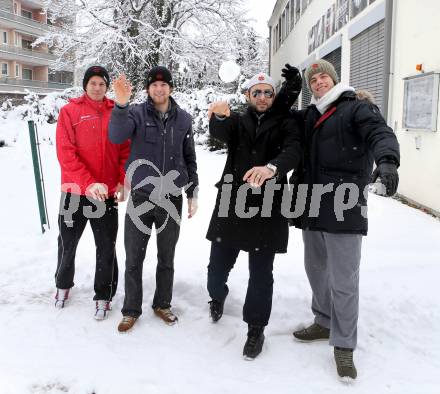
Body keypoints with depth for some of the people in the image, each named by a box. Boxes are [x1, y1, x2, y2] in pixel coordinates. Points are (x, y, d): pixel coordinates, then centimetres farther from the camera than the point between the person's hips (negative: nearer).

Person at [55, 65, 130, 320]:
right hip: (75, 192, 0)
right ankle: (63, 285, 40)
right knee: (68, 244, 16)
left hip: (108, 194, 1)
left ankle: (104, 296, 23)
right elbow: (66, 153, -12)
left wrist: (122, 182, -12)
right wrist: (89, 183, -22)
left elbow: (126, 150, 2)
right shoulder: (70, 111, -3)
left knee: (106, 247, 7)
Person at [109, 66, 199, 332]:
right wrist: (121, 104, -37)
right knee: (134, 258, 6)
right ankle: (131, 310, 23)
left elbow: (190, 159, 10)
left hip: (172, 199, 2)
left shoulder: (183, 119, 4)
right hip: (141, 197, -2)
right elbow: (117, 136, -23)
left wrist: (193, 194, 8)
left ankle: (163, 304, 32)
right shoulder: (137, 113, -3)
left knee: (167, 258, 14)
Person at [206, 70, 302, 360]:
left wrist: (272, 167, -37)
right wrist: (219, 115, -37)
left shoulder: (285, 124, 6)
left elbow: (293, 152, -14)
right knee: (218, 265, 9)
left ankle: (256, 329, 21)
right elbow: (219, 132, -12)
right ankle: (217, 296, 44)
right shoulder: (237, 121, 11)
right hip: (231, 204, 2)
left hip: (267, 208, -2)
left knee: (261, 273, 2)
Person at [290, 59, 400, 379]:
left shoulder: (357, 107, -3)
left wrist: (387, 160, -40)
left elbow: (380, 134, -20)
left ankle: (344, 346, 13)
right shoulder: (309, 115, 17)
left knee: (344, 281, -1)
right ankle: (325, 322, 38)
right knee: (316, 270, 18)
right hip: (312, 207, 7)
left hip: (344, 209, -6)